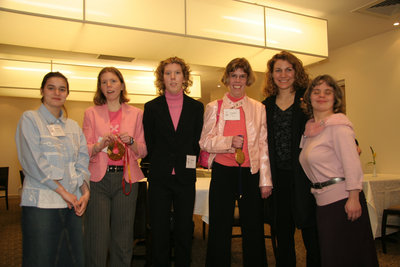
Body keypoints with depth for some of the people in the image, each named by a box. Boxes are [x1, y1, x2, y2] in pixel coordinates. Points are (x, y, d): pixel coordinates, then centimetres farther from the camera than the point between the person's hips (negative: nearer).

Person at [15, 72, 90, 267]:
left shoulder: (73, 126, 17)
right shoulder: (30, 119, 2)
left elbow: (82, 161, 12)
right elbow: (34, 163, -9)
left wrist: (85, 191, -4)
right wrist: (62, 191, -12)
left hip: (73, 202, 5)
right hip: (41, 201, -5)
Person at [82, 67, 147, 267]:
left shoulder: (136, 114, 8)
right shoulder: (91, 113, 8)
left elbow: (143, 151, 7)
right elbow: (85, 150, 3)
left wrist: (131, 141, -13)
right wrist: (100, 145, -17)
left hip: (126, 179, 1)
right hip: (98, 179, 0)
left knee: (122, 238, 6)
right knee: (97, 237, 0)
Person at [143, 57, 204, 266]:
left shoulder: (196, 107, 5)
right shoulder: (151, 107, 4)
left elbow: (197, 142, 7)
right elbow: (148, 143, 6)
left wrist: (188, 165, 4)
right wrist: (159, 167, 4)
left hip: (185, 178, 1)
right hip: (159, 178, 0)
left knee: (184, 231, 9)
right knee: (159, 232, 6)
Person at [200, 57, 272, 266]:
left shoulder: (258, 108, 9)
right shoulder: (214, 107, 6)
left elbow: (264, 145, 7)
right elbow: (205, 142, 2)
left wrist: (266, 179, 2)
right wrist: (229, 142, -16)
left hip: (251, 173, 1)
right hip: (223, 172, -1)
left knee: (253, 229, 8)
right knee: (220, 228, 6)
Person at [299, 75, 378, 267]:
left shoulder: (338, 125, -12)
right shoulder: (310, 126, 11)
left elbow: (352, 164, -18)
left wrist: (354, 198, -22)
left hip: (342, 200, -8)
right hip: (323, 200, 8)